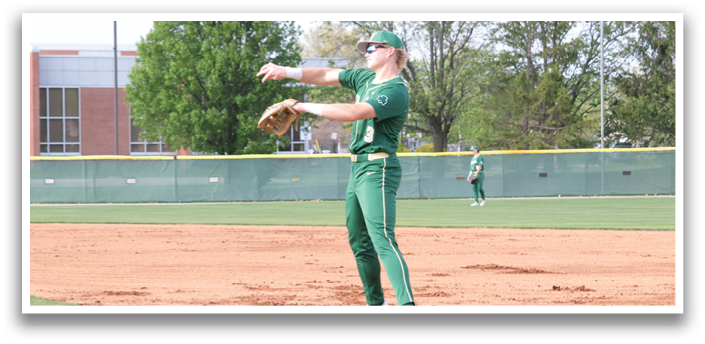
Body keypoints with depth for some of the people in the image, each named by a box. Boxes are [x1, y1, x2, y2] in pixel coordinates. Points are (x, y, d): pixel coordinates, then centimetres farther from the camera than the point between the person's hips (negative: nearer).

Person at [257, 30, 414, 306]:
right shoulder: (365, 78, 13)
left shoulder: (396, 92, -15)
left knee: (383, 240, -23)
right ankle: (376, 303, 20)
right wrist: (287, 72, 0)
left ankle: (407, 304, -32)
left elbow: (353, 112, -25)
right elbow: (326, 76, 15)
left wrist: (306, 107, -21)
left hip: (377, 170, -10)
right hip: (357, 169, 10)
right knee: (359, 241, 13)